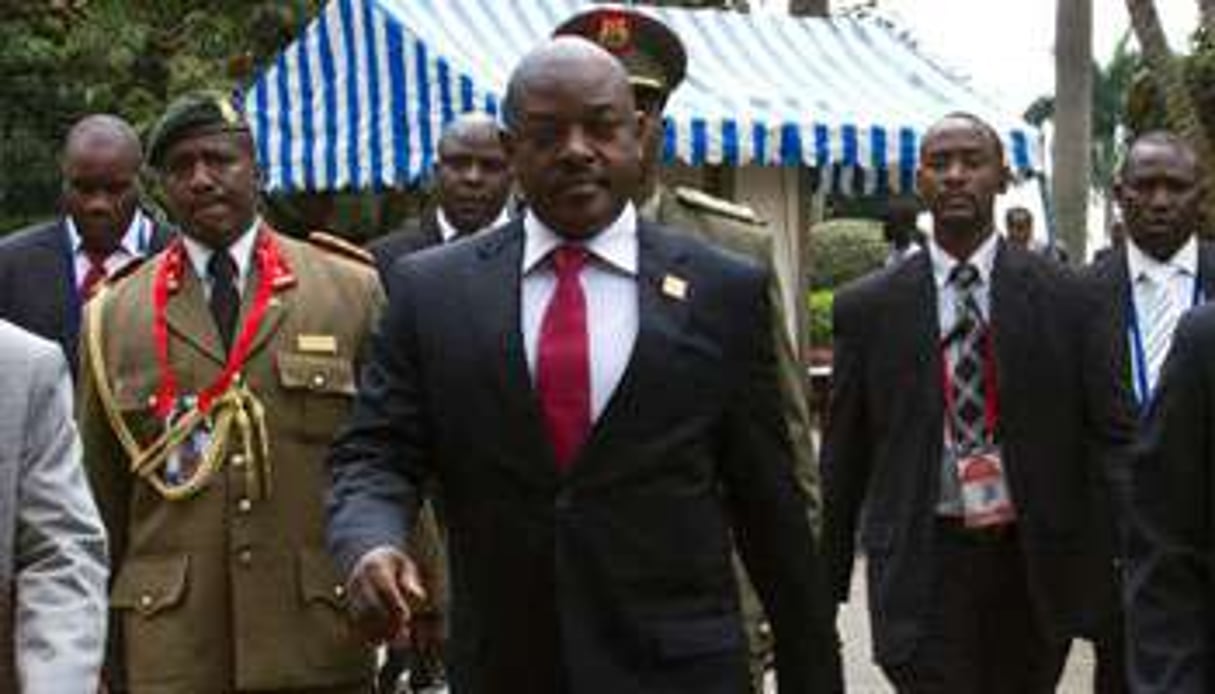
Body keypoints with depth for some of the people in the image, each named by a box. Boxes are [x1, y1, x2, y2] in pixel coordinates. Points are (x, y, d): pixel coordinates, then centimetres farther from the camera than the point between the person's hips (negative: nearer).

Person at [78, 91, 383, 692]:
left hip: (321, 635, 0)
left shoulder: (352, 291, 4)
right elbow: (99, 493, 8)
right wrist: (98, 644, 8)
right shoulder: (112, 316, 6)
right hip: (169, 641, 1)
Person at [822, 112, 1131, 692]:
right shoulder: (867, 306, 1)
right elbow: (843, 453, 6)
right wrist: (829, 579, 6)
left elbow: (1106, 435, 1)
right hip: (922, 562, -1)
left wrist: (1106, 569, -4)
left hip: (1035, 560, 1)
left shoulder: (1065, 298, 0)